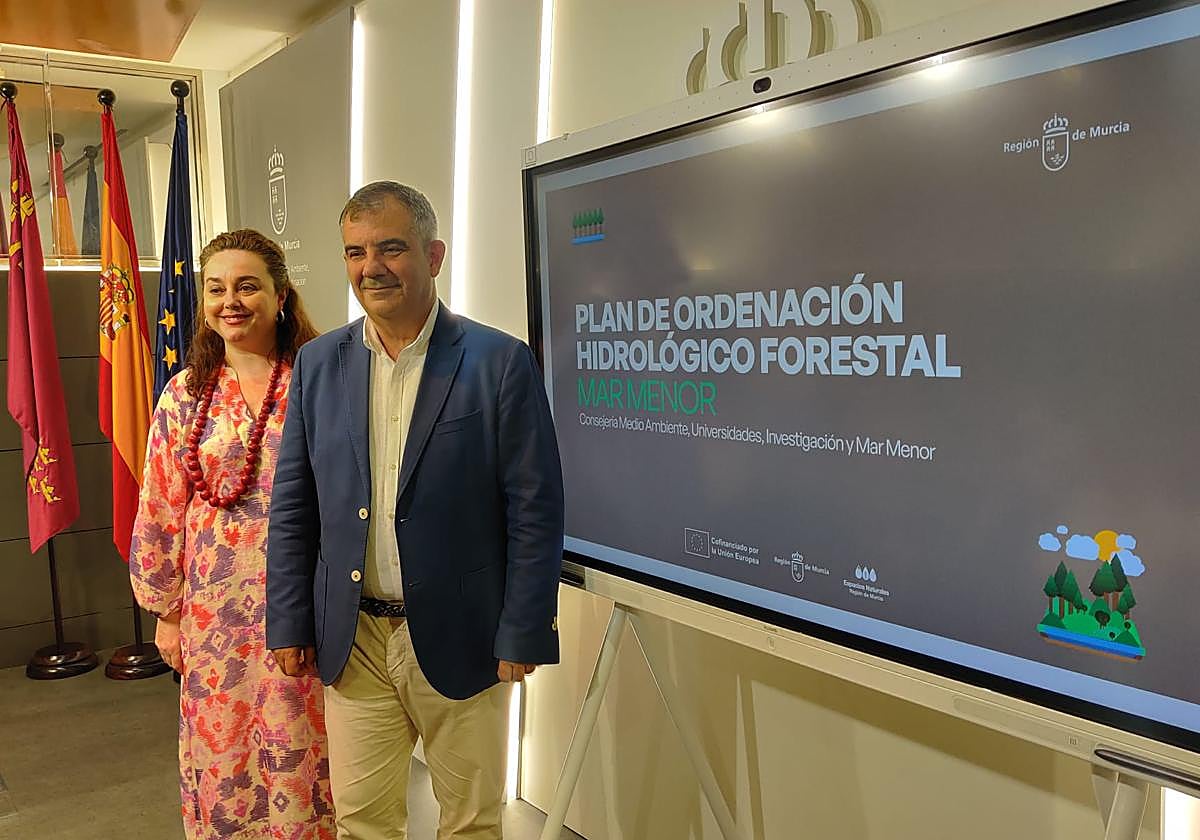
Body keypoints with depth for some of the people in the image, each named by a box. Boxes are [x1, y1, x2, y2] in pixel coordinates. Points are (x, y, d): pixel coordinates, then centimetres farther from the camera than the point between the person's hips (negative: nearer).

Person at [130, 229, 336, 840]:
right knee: (221, 751, 14)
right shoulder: (186, 394, 3)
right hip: (217, 607, 3)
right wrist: (167, 611, 9)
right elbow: (161, 511, 7)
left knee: (300, 755, 8)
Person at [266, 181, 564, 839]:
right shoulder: (318, 364, 3)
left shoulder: (501, 363, -9)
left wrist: (521, 636, -11)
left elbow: (536, 511, -9)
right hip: (353, 641, 3)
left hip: (461, 640, -3)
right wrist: (288, 625, 4)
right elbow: (292, 507, 7)